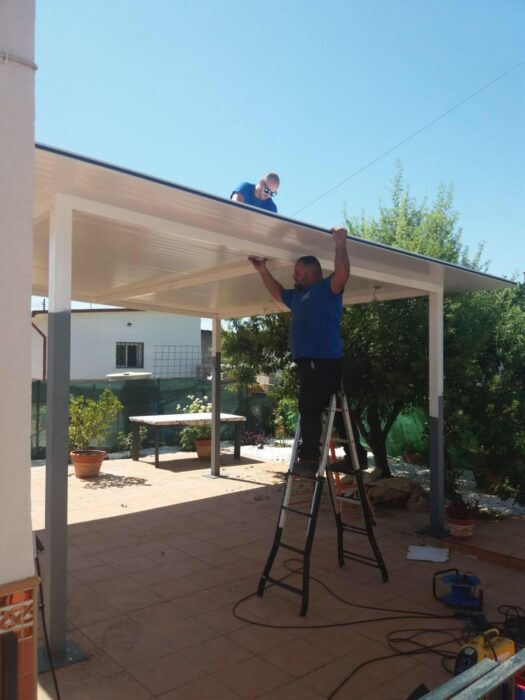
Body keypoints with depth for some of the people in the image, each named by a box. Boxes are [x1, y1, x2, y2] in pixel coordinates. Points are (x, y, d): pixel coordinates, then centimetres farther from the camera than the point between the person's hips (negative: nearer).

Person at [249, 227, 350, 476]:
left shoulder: (327, 288, -2)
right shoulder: (297, 295, 24)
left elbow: (342, 274, -22)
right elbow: (277, 292, 40)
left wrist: (340, 244, -18)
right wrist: (263, 270, 35)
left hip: (324, 361, -9)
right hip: (310, 362, 10)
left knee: (310, 410, -13)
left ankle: (309, 459, -9)